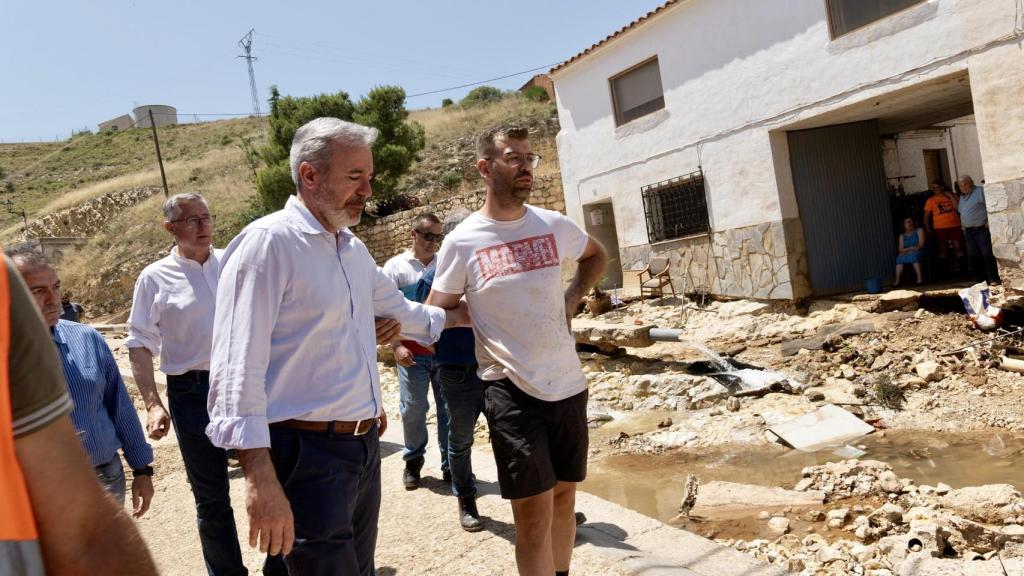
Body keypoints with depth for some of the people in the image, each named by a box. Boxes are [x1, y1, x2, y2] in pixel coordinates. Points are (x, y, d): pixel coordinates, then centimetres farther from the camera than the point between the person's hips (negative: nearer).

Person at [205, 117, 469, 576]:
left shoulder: (353, 249, 11)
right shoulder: (267, 242, -15)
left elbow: (398, 309, 31)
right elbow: (238, 370, -21)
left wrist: (460, 316, 36)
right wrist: (260, 480, -26)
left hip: (364, 447, 8)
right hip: (308, 454, -8)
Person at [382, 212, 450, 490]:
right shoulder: (395, 266, 3)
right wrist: (396, 346, -9)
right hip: (413, 352, -2)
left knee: (450, 408, 6)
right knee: (413, 409, 5)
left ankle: (450, 464, 18)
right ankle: (413, 461, 24)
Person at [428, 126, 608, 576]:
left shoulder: (554, 226, 2)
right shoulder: (461, 242, -7)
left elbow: (596, 256, 21)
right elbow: (436, 313, 3)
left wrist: (572, 299, 9)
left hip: (568, 384, 4)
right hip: (511, 390, -4)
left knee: (564, 496, 18)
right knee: (533, 511, -2)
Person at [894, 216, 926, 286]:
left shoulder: (919, 230, 8)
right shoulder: (902, 236, 16)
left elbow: (921, 244, -5)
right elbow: (901, 250, 6)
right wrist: (910, 248, -15)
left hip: (919, 252, -3)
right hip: (906, 254, 4)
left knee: (913, 256, -38)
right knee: (899, 258, -28)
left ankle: (920, 278, -46)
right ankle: (897, 281, -39)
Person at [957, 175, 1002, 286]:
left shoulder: (980, 191, -6)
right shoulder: (962, 197, 18)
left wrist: (989, 221, -15)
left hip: (981, 229, -8)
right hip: (968, 231, 8)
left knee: (987, 254, -9)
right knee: (973, 256, 8)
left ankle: (994, 279, -5)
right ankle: (981, 279, 16)